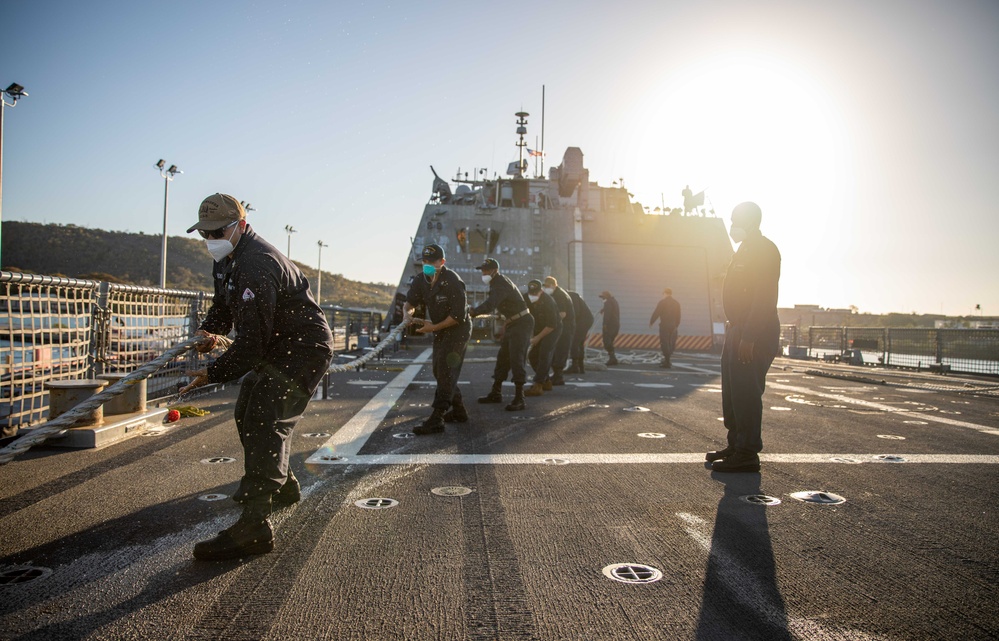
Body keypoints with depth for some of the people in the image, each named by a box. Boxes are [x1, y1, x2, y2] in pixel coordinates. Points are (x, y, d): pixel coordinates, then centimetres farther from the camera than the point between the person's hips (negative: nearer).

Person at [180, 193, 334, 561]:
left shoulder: (256, 266, -28)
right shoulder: (227, 258, 7)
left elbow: (253, 340, -30)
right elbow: (223, 306, 17)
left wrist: (214, 374, -22)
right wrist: (208, 331, -5)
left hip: (301, 351, -11)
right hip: (276, 351, 11)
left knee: (265, 424, -21)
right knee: (247, 416, 22)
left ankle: (254, 527, -24)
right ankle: (282, 487, 40)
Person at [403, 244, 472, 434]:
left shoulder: (452, 282, -24)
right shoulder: (421, 280, -3)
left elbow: (458, 315, -25)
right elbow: (410, 302, 4)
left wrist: (434, 327, -23)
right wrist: (408, 314, -20)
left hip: (458, 330, -9)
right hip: (440, 330, 9)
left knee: (445, 370, -16)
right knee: (439, 370, 15)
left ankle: (436, 420, -19)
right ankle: (458, 411, 29)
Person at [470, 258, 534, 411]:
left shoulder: (501, 285, -20)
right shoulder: (498, 282, 13)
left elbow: (489, 306, -32)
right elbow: (492, 305, 19)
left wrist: (470, 312, -30)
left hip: (521, 324, -10)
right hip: (512, 324, 11)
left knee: (516, 360, -13)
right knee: (503, 358, 13)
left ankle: (519, 400, -11)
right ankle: (496, 393, 22)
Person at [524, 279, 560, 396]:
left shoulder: (548, 301, -28)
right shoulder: (526, 299, -11)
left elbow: (552, 325, -26)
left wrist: (537, 338, -22)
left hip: (552, 329, -7)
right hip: (538, 329, 7)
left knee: (544, 355, -20)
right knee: (532, 355, 4)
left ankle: (537, 386, -27)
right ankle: (546, 382, 18)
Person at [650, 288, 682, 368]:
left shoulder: (662, 302, -7)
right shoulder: (676, 303, 10)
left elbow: (656, 313, -6)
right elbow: (678, 316, 13)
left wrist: (651, 322, 5)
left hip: (664, 325, -5)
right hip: (673, 326, 5)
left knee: (665, 343, -3)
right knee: (671, 343, 10)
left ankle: (667, 362, -7)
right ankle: (668, 360, 17)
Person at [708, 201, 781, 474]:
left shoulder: (764, 249, -12)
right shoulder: (745, 249, 20)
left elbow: (764, 297, -21)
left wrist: (748, 338, -26)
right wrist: (736, 332, 17)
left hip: (754, 334, -11)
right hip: (738, 330, 11)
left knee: (746, 393, -7)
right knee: (733, 392, 15)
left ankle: (747, 455, 0)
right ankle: (736, 446, 25)